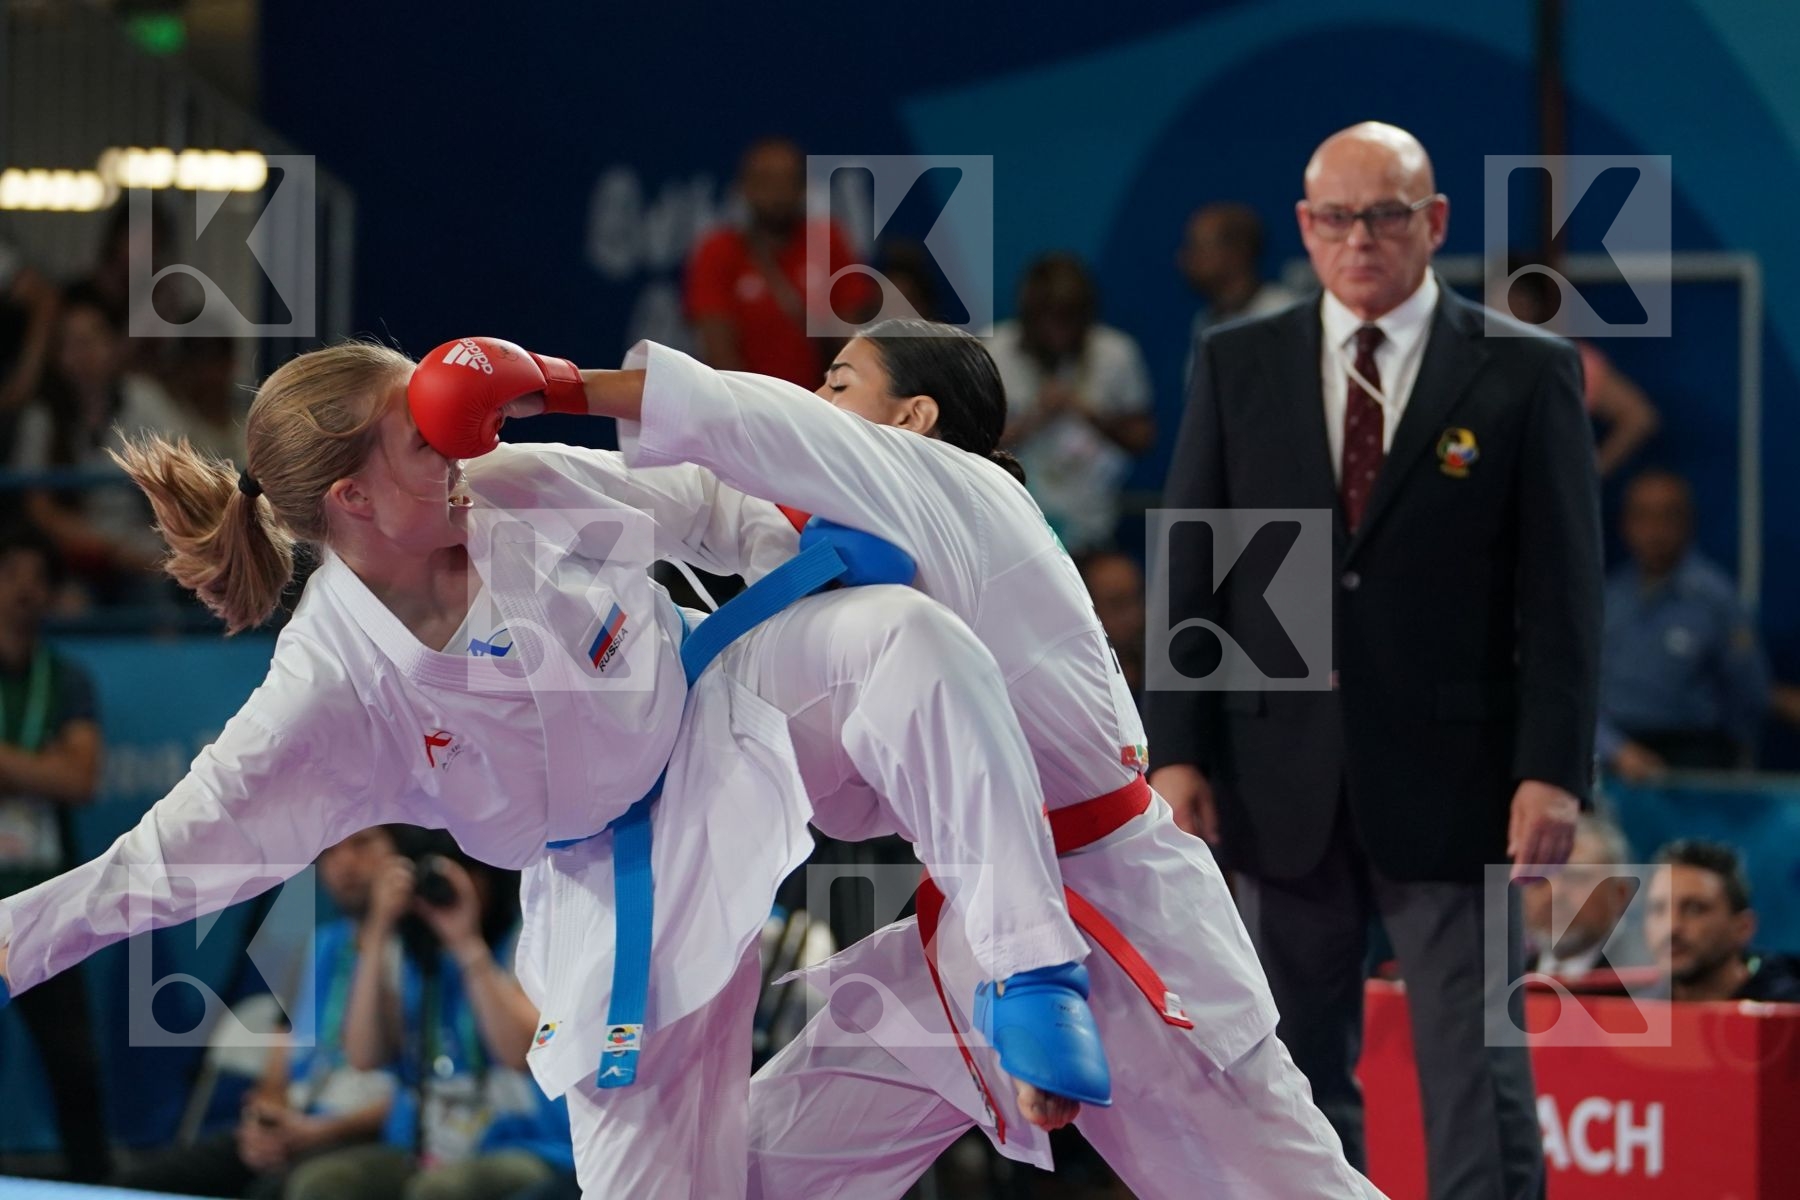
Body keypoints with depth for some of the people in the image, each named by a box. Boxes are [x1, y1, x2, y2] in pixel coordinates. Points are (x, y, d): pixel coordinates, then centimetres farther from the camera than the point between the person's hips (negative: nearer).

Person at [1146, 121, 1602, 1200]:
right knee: (1298, 1072, 8)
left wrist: (1554, 770, -10)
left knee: (1477, 1071, -4)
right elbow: (1191, 571, 8)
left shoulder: (1525, 374, 1)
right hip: (1282, 776, 3)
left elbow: (1564, 590, -2)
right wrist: (1178, 749, 0)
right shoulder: (1236, 366, 8)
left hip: (1450, 780, -3)